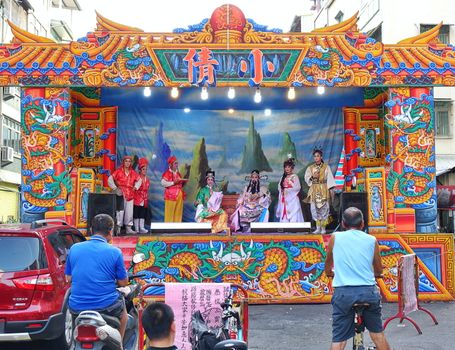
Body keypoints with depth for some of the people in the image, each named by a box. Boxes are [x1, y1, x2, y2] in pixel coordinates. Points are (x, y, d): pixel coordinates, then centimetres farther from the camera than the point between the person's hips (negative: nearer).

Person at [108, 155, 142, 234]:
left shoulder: (133, 173, 11)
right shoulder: (118, 171, -3)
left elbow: (139, 180, 25)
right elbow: (110, 179, -6)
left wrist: (136, 187, 11)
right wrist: (115, 188, -10)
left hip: (130, 194, 5)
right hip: (121, 194, -5)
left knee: (129, 211, 7)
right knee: (120, 211, -10)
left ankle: (128, 228, 15)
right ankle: (118, 228, -3)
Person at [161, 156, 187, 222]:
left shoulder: (178, 173, 19)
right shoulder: (167, 173, -4)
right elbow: (163, 183, -16)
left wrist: (183, 182, 7)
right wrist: (173, 182, -18)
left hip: (179, 195, 7)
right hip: (171, 196, -7)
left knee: (178, 212, 5)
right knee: (170, 213, -8)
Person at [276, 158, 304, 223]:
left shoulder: (294, 177, -4)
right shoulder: (283, 177, 14)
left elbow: (298, 187, -13)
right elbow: (279, 187, 15)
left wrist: (287, 190, -11)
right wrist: (282, 190, -6)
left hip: (292, 199, -6)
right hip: (285, 200, 6)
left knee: (294, 216, -9)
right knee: (284, 216, 3)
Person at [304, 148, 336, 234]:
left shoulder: (326, 167, 4)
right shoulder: (310, 168, 11)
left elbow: (329, 179, 0)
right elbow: (306, 178, 6)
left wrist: (330, 189, -9)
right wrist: (313, 177, -12)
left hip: (323, 190, -2)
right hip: (314, 190, 2)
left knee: (324, 208, -5)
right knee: (315, 209, -2)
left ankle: (323, 228, -1)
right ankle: (318, 228, 5)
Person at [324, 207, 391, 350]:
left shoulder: (335, 237, 8)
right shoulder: (372, 240, 9)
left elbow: (328, 270, 19)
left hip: (343, 292, -1)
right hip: (369, 291, 1)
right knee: (377, 333, 20)